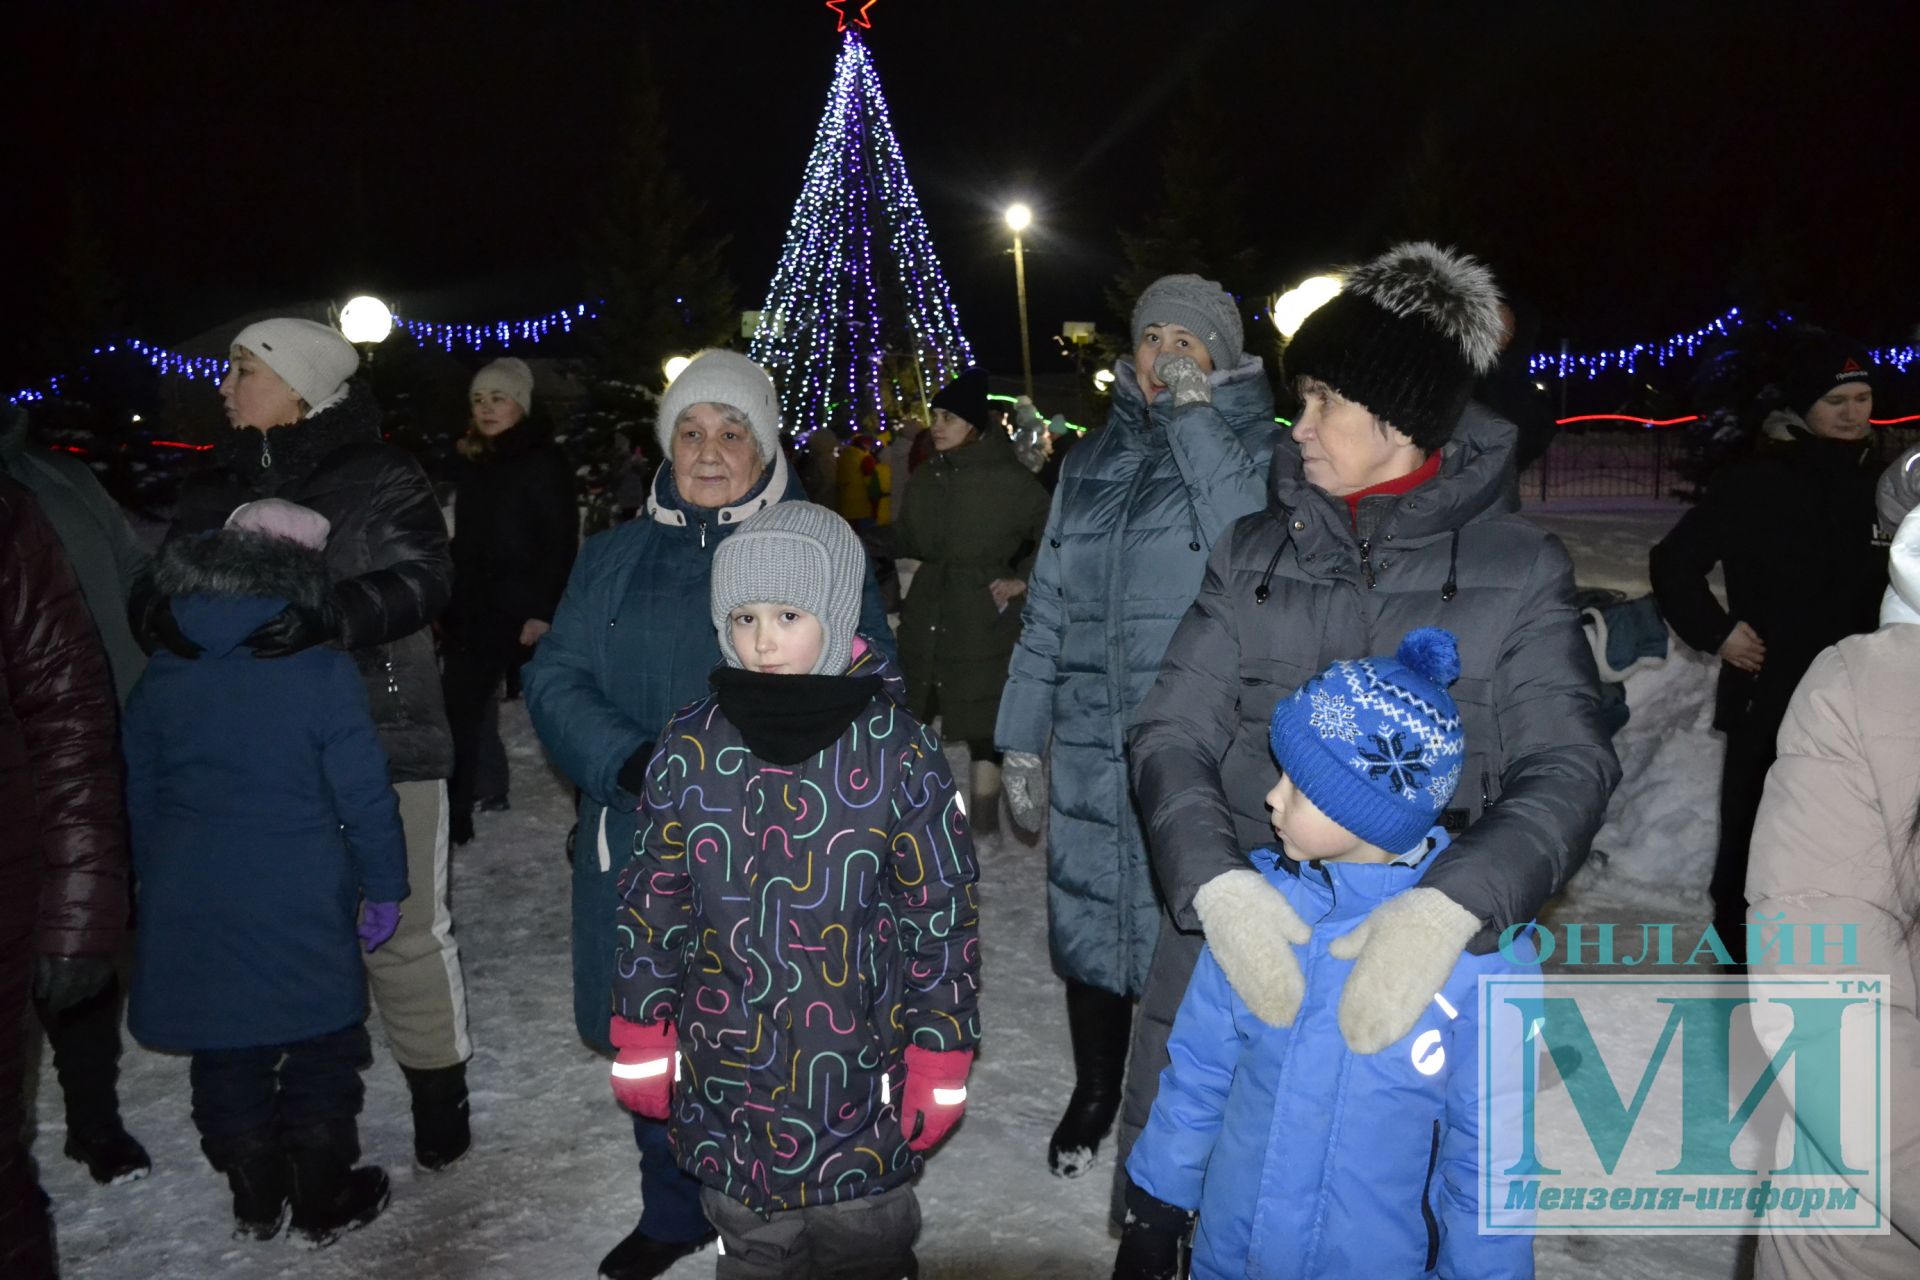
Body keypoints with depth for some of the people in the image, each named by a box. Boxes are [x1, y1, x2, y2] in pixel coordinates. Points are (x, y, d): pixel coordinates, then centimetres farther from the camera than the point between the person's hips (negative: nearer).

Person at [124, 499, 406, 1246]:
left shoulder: (159, 679, 2)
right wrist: (383, 886, 0)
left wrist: (153, 882, 23)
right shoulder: (322, 674, -14)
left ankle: (255, 1202, 31)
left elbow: (138, 798, 11)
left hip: (190, 909, 5)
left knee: (225, 1057, 18)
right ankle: (324, 1204, 23)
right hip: (300, 908, -4)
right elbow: (364, 798, -12)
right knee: (321, 1051, 13)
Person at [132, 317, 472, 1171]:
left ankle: (439, 1092, 22)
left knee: (403, 932, 4)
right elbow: (155, 589, 6)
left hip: (382, 743, -5)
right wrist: (173, 618, -18)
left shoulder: (379, 480, -5)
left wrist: (328, 615, -34)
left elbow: (421, 578, -17)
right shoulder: (213, 492, 12)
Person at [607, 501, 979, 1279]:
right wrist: (642, 1042, 6)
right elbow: (651, 903, 4)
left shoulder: (897, 750, -11)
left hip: (858, 1074, -2)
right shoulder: (689, 747, -5)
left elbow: (942, 915, -6)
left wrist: (937, 1065, -3)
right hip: (728, 1073, 2)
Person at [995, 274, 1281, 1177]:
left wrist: (1193, 415, -18)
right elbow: (1048, 603, 12)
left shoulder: (1254, 451, -1)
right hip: (1089, 748, 4)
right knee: (1087, 918, 13)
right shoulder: (1094, 461, 10)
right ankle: (1093, 1091, 35)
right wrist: (1021, 740, 11)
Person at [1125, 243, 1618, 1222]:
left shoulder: (1518, 569, -1)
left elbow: (1568, 767, -11)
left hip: (1414, 978, -2)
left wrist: (1451, 905, -29)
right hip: (1233, 950, 2)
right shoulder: (1254, 554, 5)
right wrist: (1214, 882, -22)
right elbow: (1172, 734, -3)